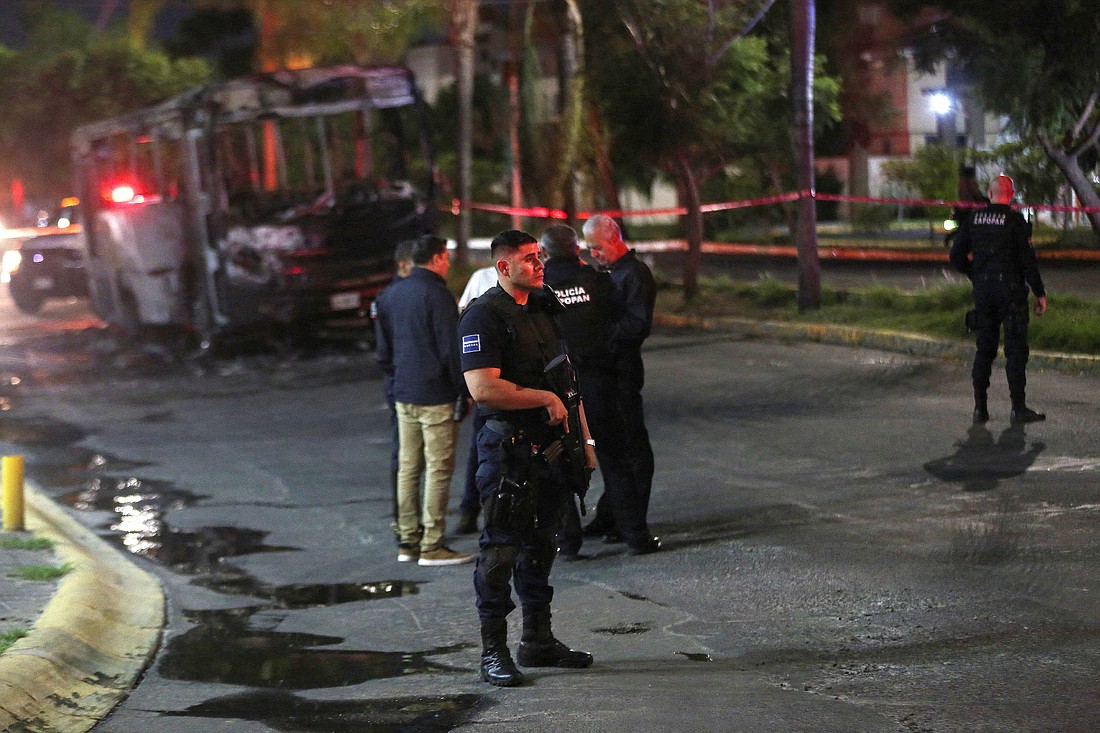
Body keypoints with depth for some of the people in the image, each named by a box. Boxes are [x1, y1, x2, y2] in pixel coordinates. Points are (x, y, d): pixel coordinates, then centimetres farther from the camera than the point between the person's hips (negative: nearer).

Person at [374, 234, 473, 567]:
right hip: (435, 396, -8)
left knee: (407, 468, 11)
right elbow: (450, 349, -14)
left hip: (403, 396, 8)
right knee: (438, 469, -5)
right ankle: (432, 546, -6)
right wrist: (464, 390, -7)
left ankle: (408, 541, 14)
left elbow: (383, 351, 17)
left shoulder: (393, 294, 12)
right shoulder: (436, 295, -12)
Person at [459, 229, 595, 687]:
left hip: (550, 444, 8)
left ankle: (538, 640, 24)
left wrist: (583, 439, 16)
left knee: (541, 544, 14)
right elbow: (483, 388, -22)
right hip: (508, 447, -8)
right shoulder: (483, 317, -12)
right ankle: (493, 653, 0)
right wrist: (545, 399, -15)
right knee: (500, 546, -5)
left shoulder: (546, 307, 14)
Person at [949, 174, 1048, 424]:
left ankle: (980, 407, 10)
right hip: (1011, 289, -5)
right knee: (1016, 348, -1)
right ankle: (1018, 408, -4)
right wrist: (1040, 293, -6)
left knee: (984, 348, 11)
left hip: (983, 290, 5)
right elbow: (1028, 259, -11)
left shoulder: (974, 219, 6)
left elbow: (957, 256, 8)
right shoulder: (1015, 220, -8)